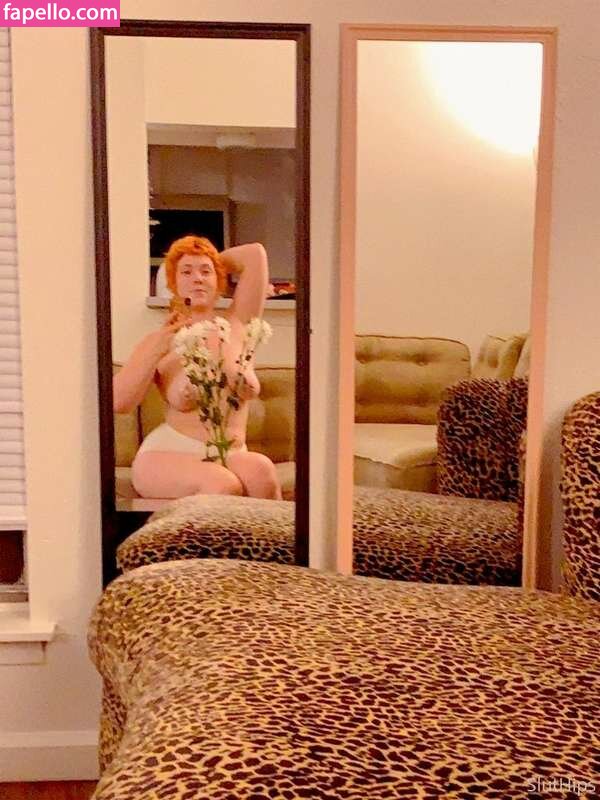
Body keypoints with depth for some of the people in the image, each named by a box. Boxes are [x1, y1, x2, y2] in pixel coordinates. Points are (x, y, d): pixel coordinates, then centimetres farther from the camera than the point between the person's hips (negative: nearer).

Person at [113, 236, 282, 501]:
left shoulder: (236, 325, 10)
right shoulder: (159, 342, 4)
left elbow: (255, 253, 6)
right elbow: (118, 403, -7)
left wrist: (214, 261, 19)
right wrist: (156, 351, -15)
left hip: (231, 455, 3)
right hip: (168, 454, -2)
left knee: (261, 470, -31)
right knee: (222, 484, -33)